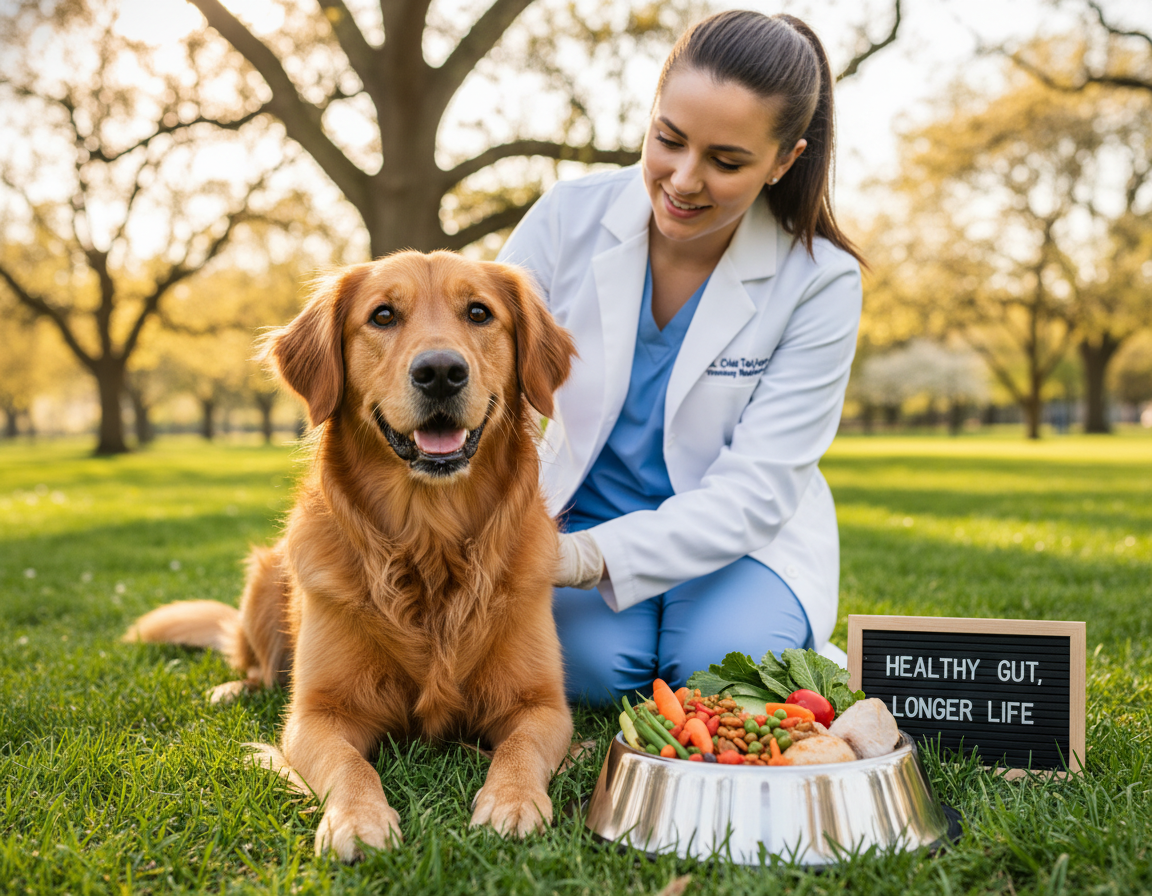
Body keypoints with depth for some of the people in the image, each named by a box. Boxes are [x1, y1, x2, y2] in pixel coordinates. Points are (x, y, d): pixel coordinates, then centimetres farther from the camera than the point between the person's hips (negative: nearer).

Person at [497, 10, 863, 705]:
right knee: (596, 667, -25)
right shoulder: (570, 218, -12)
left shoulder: (822, 282, -17)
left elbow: (754, 491, -21)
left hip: (743, 536, 0)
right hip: (582, 511, 1)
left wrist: (588, 557, -36)